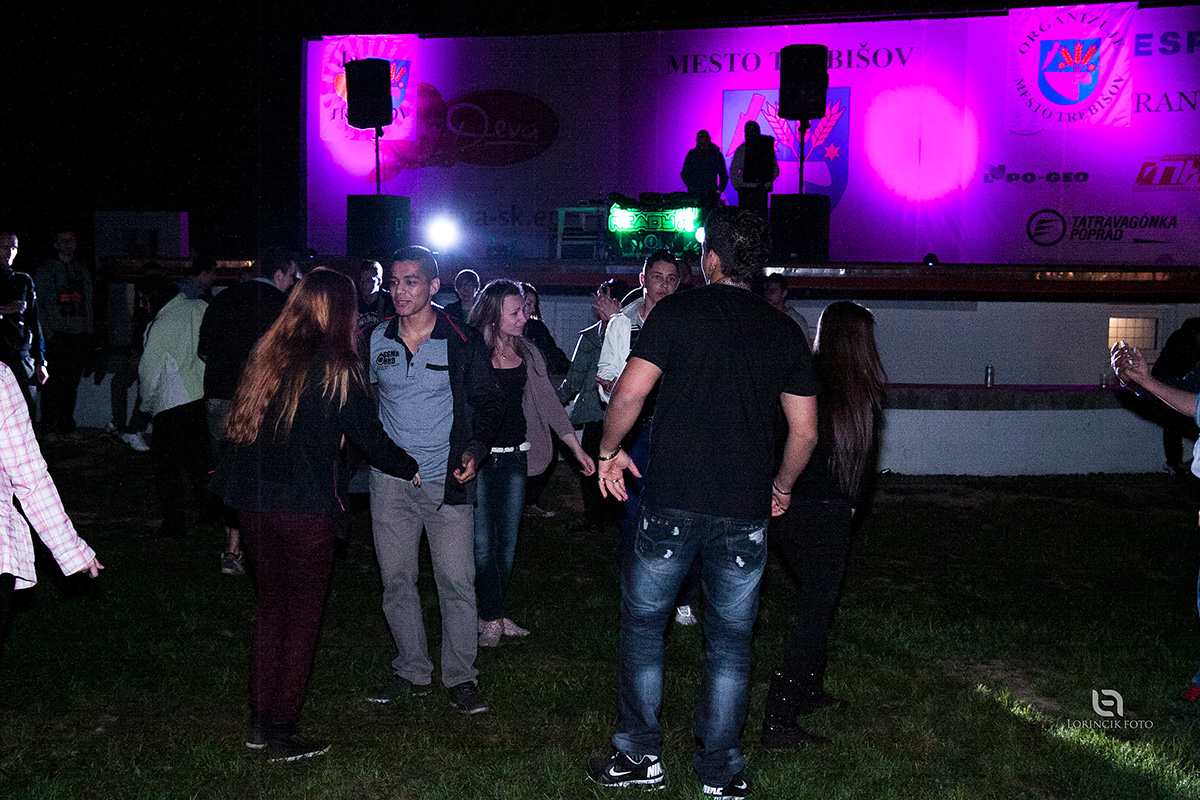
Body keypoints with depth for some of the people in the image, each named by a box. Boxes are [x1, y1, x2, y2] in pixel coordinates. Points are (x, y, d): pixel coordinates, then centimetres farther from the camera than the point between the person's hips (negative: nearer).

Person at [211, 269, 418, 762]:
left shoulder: (267, 355, 6)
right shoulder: (336, 369, -10)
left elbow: (240, 423, 12)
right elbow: (369, 437, -3)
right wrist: (410, 469, 13)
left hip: (253, 502, 6)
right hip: (304, 509, -6)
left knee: (271, 607, 18)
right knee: (302, 616, 7)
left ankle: (260, 723, 25)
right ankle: (282, 735, 14)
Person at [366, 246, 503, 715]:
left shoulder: (463, 342, -3)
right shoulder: (376, 340, 5)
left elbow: (489, 404, 3)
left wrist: (474, 450, -11)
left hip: (447, 481, -3)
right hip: (389, 481, 3)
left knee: (457, 582, -4)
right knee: (397, 581, 8)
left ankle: (461, 678, 10)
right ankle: (411, 672, 22)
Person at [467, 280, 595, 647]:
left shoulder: (529, 354, 9)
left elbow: (549, 403, 12)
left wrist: (578, 449, 8)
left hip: (515, 458, 5)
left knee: (507, 543, 9)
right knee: (482, 543, -3)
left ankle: (490, 612, 22)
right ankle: (492, 617, 9)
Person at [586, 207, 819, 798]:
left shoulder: (677, 312, -4)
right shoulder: (783, 331, 6)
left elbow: (628, 395, -11)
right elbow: (805, 431, 8)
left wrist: (609, 450, 6)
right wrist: (781, 485, 24)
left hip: (672, 503, -3)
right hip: (746, 512, 3)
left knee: (642, 625, 14)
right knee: (730, 639, 13)